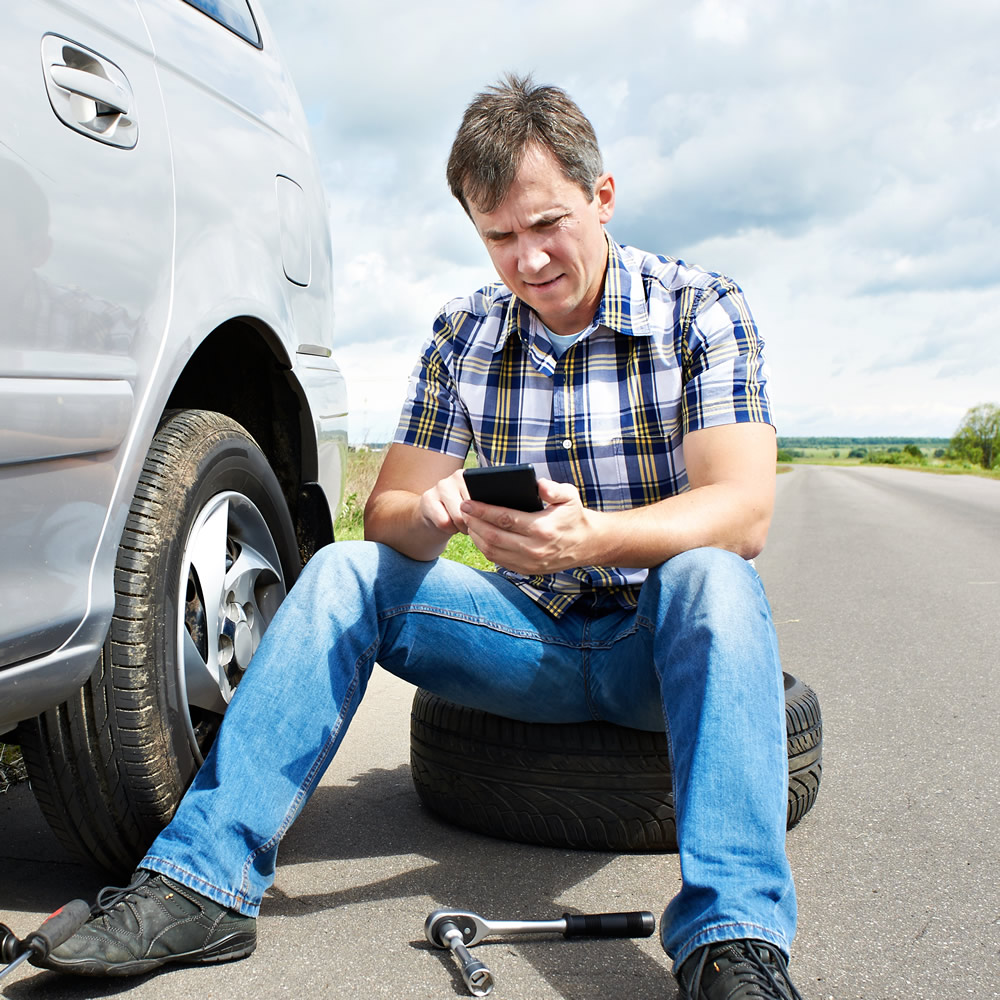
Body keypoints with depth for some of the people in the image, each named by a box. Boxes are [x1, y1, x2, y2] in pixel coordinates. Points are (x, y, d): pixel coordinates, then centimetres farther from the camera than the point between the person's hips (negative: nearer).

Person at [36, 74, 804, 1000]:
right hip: (537, 636, 3)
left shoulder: (701, 310, -9)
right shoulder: (462, 336, 3)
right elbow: (387, 514, 0)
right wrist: (427, 517, -27)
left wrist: (591, 537, -41)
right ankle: (206, 879, -20)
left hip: (664, 641, -3)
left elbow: (743, 511, -21)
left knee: (711, 575, -36)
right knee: (342, 572, -15)